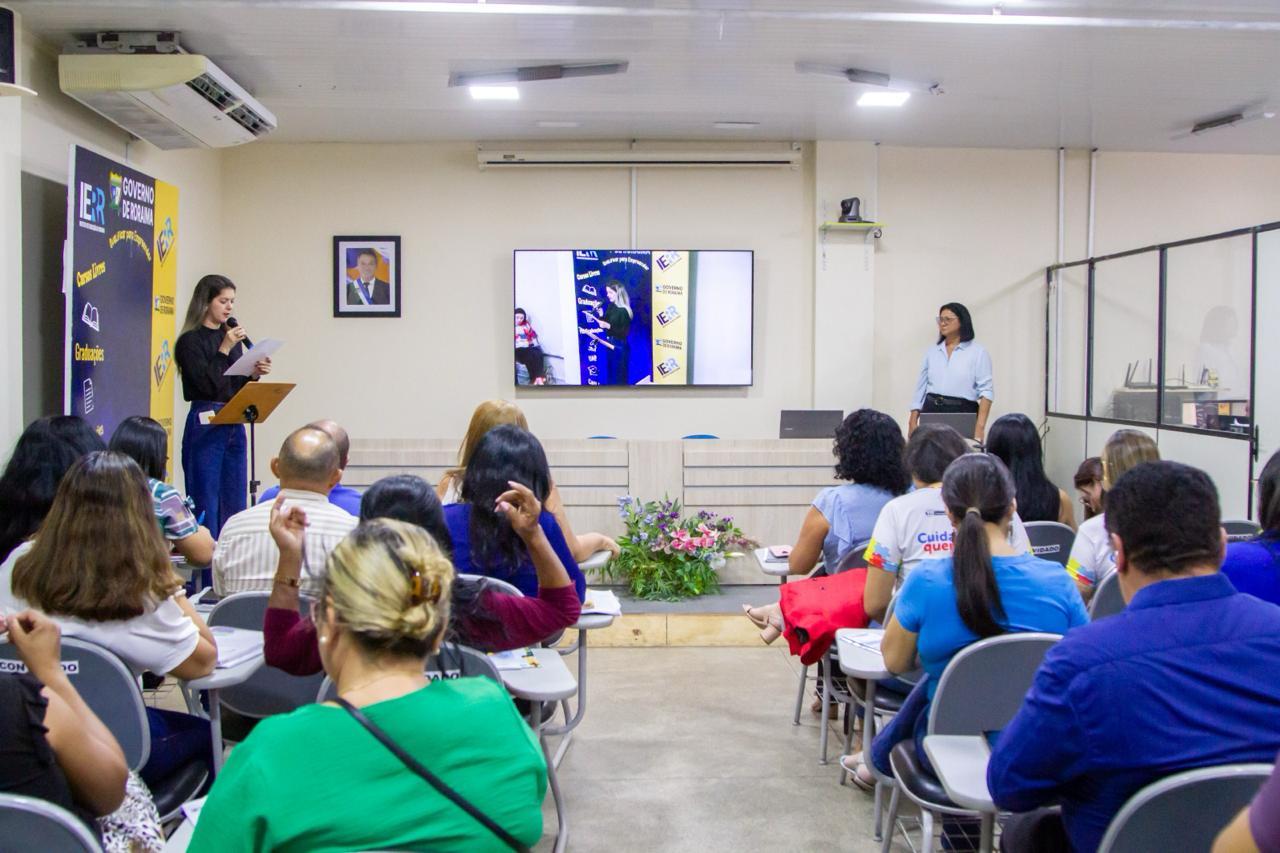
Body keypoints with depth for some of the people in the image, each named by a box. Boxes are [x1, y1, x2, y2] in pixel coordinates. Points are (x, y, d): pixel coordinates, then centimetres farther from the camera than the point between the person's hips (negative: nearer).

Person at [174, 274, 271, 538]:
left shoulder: (232, 338, 13)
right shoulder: (190, 341, -6)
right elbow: (207, 385, -14)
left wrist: (254, 374, -2)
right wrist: (224, 350, -14)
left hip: (234, 425, 7)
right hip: (205, 425, -7)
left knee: (235, 505, 10)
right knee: (206, 503, -2)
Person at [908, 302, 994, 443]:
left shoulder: (977, 352, 1)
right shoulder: (932, 351, 14)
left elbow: (986, 390, -6)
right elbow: (921, 387, 14)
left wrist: (980, 426, -17)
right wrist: (913, 421, 6)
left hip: (963, 414, -3)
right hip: (932, 412, 3)